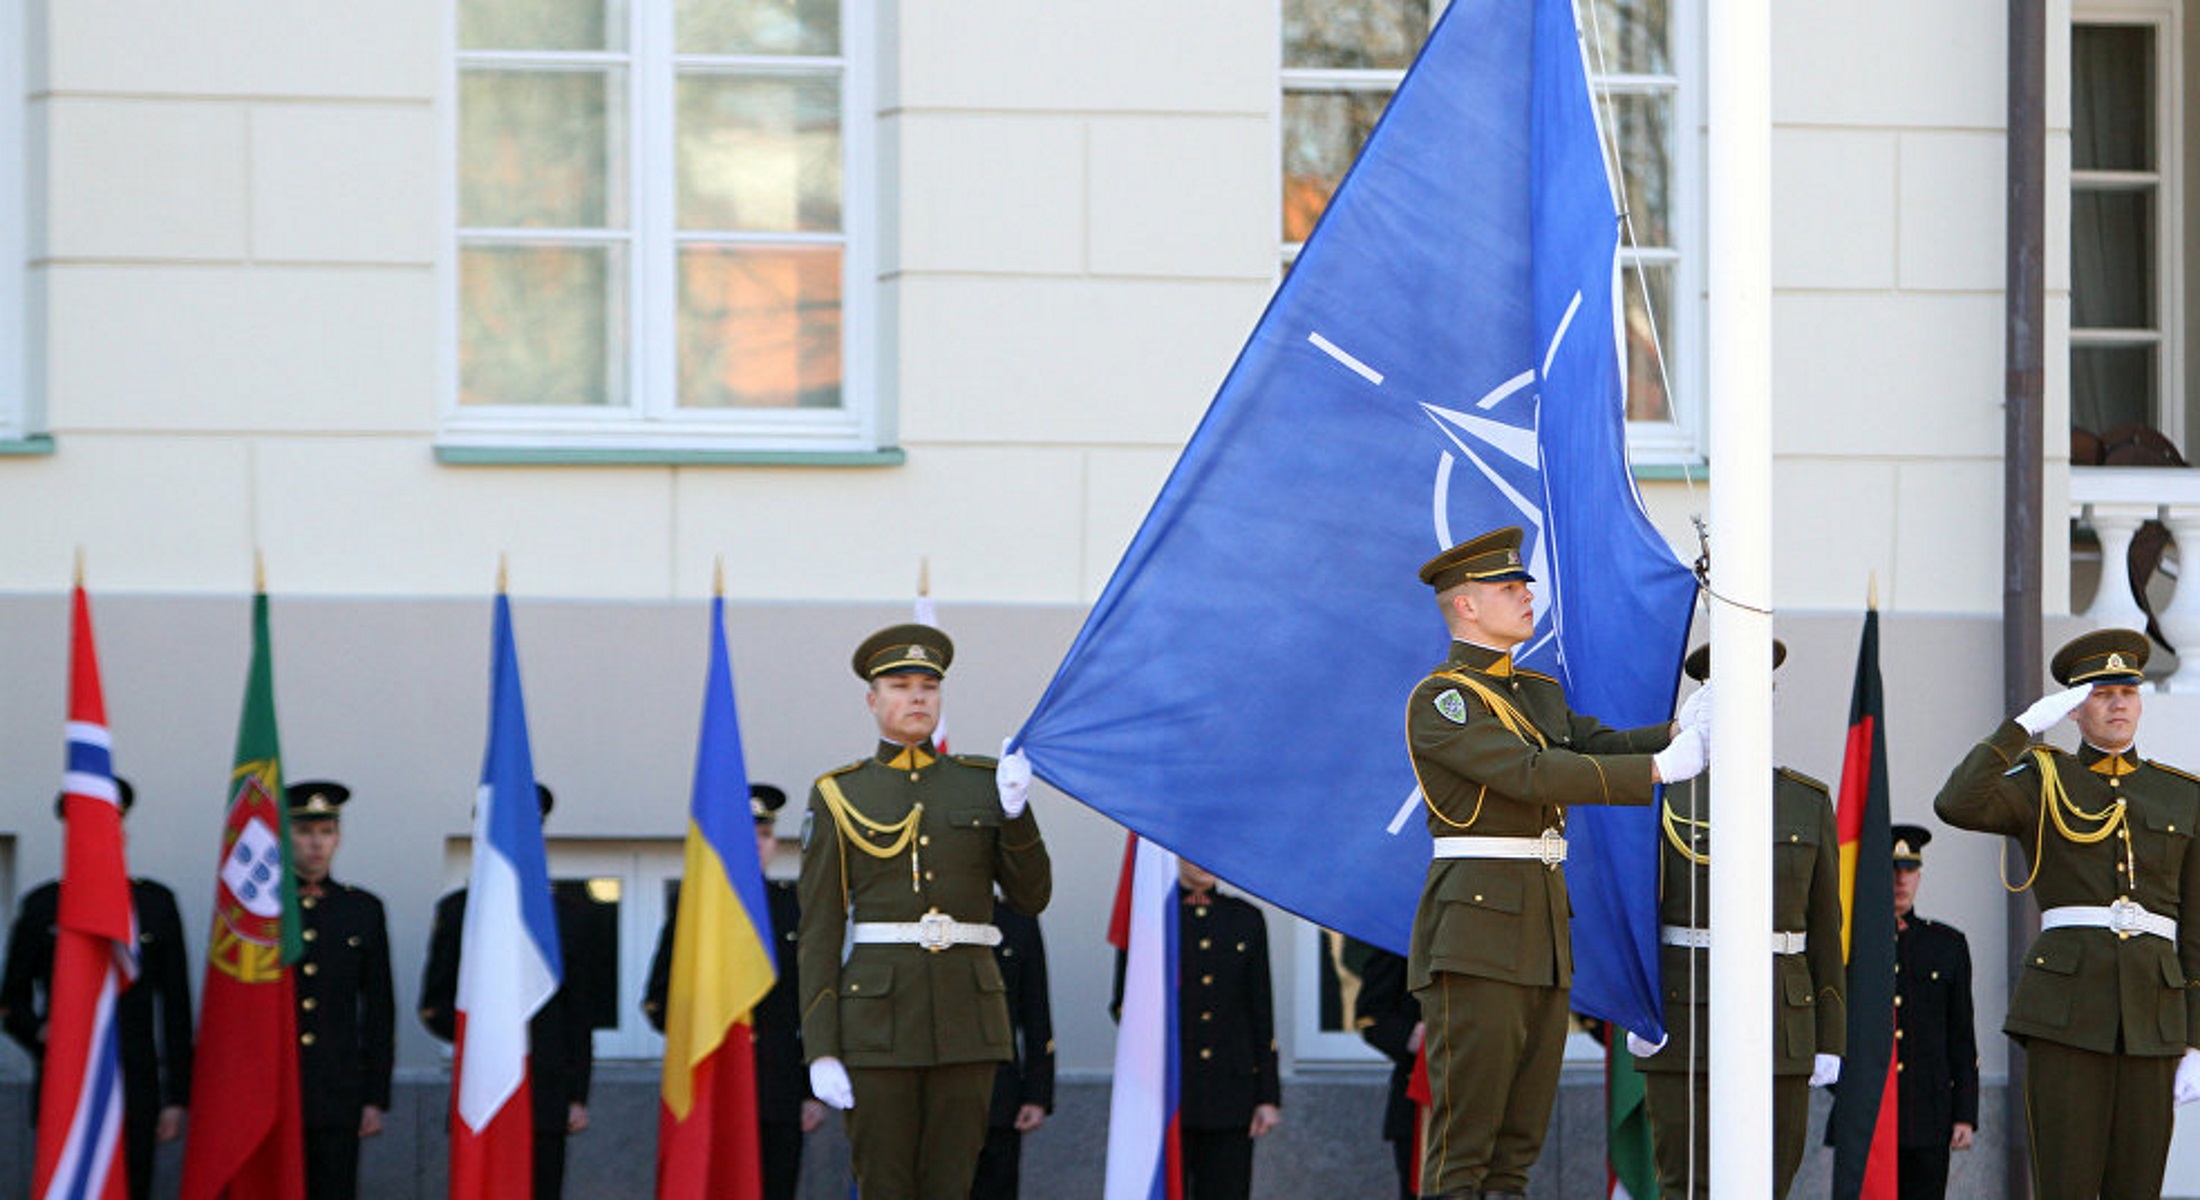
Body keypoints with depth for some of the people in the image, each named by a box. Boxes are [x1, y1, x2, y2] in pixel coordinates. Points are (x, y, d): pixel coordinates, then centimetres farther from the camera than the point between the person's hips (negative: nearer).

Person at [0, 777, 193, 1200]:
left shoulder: (154, 903, 10)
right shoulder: (43, 905, 9)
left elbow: (176, 1006, 9)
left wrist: (176, 1098, 4)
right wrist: (38, 1033, -10)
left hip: (135, 1097, 1)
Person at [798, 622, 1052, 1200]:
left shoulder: (981, 784, 11)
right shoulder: (839, 796, 3)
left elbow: (1031, 896, 8)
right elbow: (819, 930, 0)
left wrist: (1016, 812, -8)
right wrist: (820, 1051, -7)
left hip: (966, 1016, 2)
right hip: (878, 1017, -2)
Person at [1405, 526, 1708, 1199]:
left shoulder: (1539, 693, 21)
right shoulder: (1440, 700, -8)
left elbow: (1604, 746, 10)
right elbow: (1530, 773, -19)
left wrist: (1683, 732, -9)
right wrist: (1660, 768, -21)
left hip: (1543, 926, 9)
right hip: (1476, 926, -9)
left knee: (1522, 1134, 8)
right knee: (1465, 1126, -9)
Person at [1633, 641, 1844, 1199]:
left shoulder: (1809, 802, 11)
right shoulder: (1668, 794, 4)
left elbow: (1825, 927, 11)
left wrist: (1830, 1042, 6)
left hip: (1781, 1024, 2)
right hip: (1686, 1022, -2)